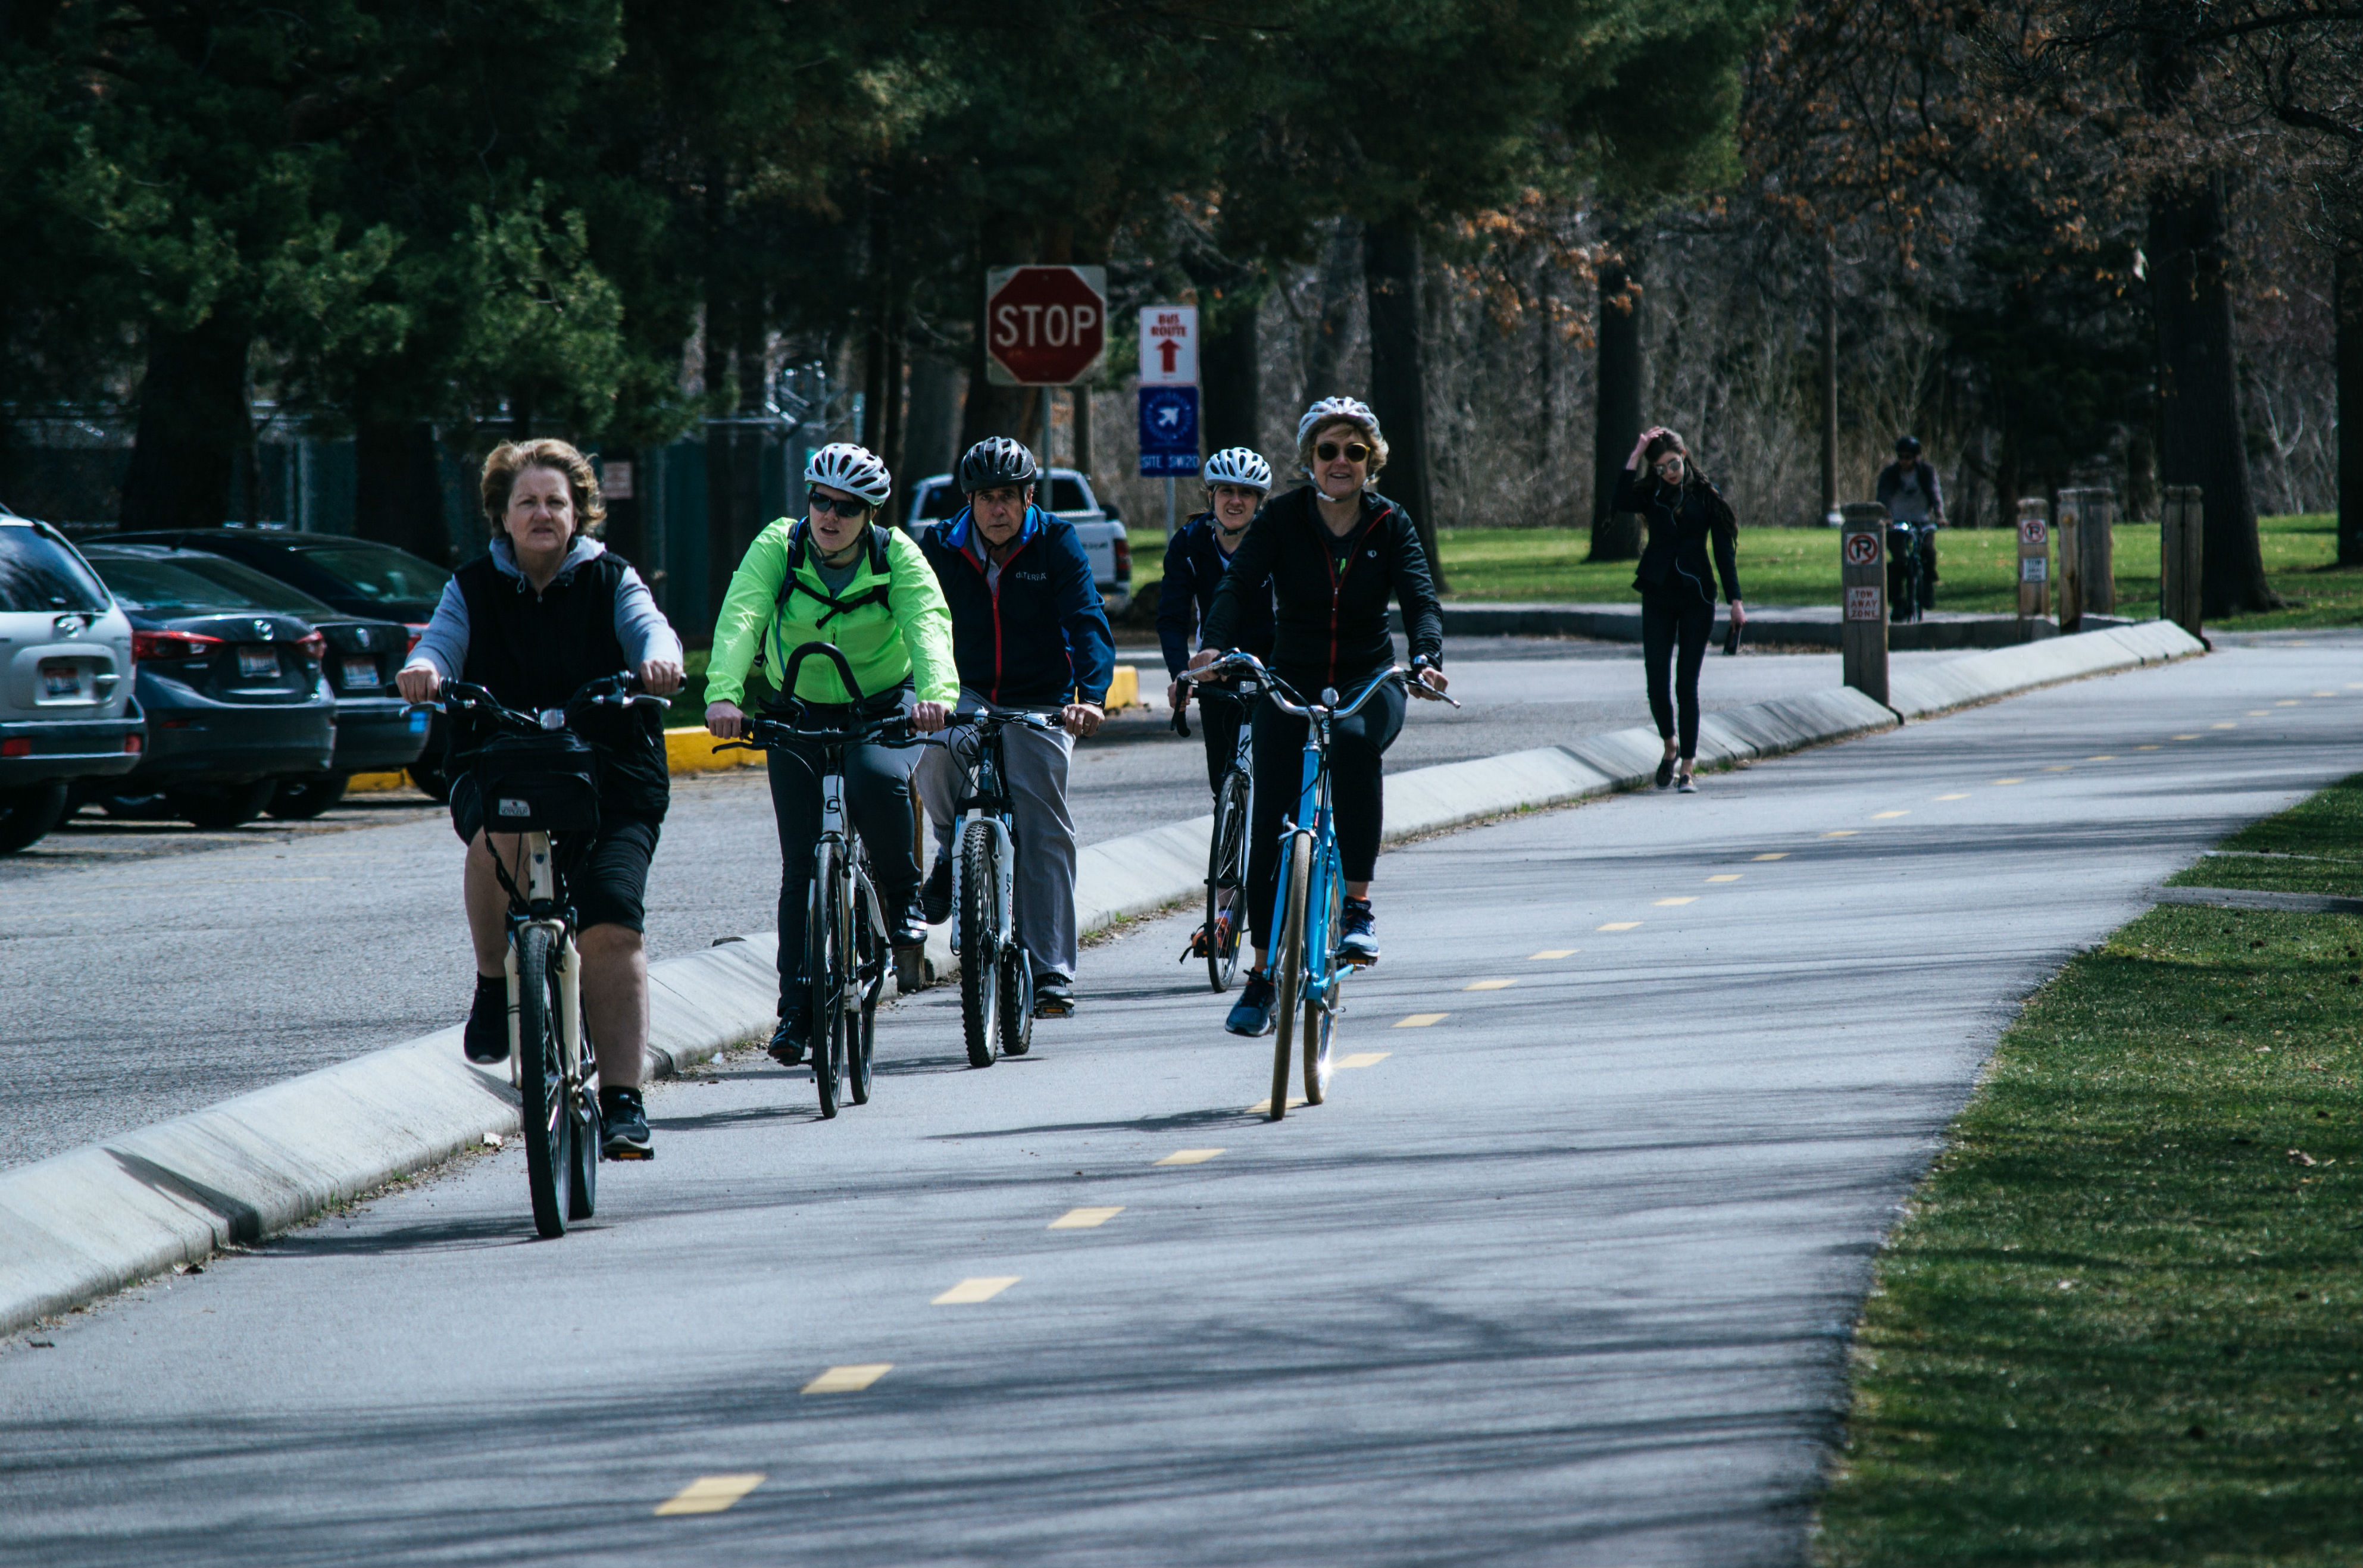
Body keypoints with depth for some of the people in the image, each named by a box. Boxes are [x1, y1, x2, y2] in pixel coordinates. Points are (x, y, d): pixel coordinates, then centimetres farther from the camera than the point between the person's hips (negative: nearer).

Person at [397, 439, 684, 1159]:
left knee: (612, 923, -17)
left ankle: (623, 1100, -13)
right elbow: (442, 642, -6)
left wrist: (659, 658, -35)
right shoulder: (473, 588, 10)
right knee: (503, 832, -36)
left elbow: (648, 627, -10)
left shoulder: (611, 581, 9)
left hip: (610, 779, 0)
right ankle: (495, 983, -14)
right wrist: (424, 669, -32)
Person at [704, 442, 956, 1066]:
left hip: (886, 708, -1)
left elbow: (928, 622, -32)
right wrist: (723, 694, -48)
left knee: (877, 779, -35)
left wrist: (937, 693, -53)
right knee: (802, 865, -5)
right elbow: (740, 618, -30)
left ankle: (903, 898, -9)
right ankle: (797, 1007, 3)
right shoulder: (779, 547, -15)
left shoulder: (897, 556, -16)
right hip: (800, 712, 1)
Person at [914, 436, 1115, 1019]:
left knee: (1045, 829, -10)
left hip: (1039, 704, -1)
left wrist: (1091, 696, -32)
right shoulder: (940, 547, -4)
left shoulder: (1056, 544, -8)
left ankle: (1051, 971, -4)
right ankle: (954, 852, -6)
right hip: (967, 693, 1)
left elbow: (1089, 623, -16)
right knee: (936, 742, -34)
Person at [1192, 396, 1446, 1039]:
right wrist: (1214, 647, -37)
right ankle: (1262, 973, 6)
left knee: (1354, 741, -36)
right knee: (1270, 823, -8)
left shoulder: (1390, 525, -3)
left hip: (1369, 680, -1)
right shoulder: (1282, 519, -4)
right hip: (1292, 680, 1)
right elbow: (1238, 585, -16)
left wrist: (1426, 659, -36)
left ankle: (1358, 907, -27)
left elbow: (1420, 599, -15)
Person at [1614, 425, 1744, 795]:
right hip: (1658, 598, 2)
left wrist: (1735, 601, -4)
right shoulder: (1651, 494, 4)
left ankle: (1686, 769, 2)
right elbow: (1620, 502, -18)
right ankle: (1671, 748, 24)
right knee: (1657, 684, -2)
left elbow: (1724, 550, 1)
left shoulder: (1706, 496, 0)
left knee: (1687, 685, -3)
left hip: (1696, 598, -2)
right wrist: (1637, 454, -19)